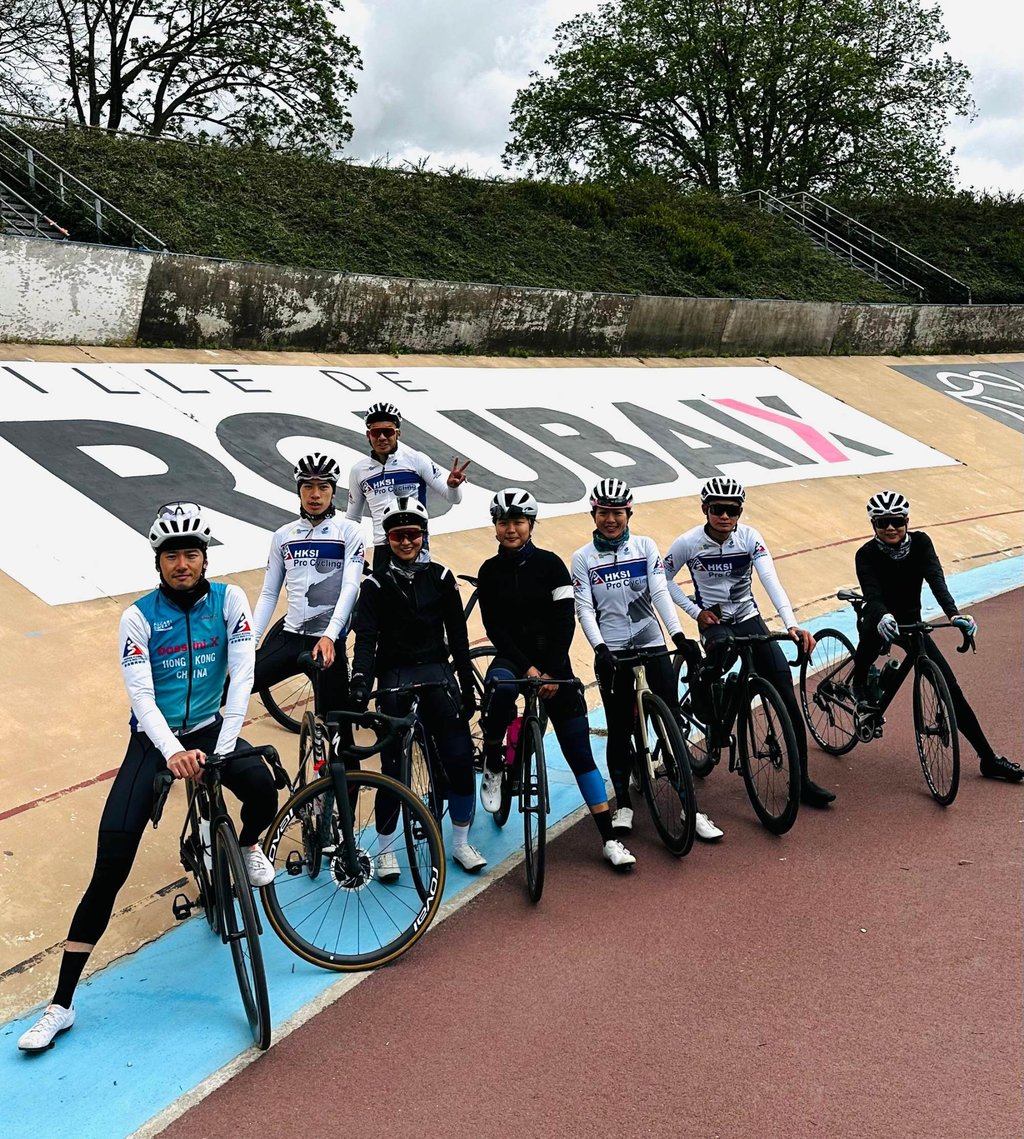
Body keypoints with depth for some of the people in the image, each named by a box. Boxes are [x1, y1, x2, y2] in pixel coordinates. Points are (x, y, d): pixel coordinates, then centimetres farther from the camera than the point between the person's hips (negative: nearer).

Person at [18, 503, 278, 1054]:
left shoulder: (229, 600, -6)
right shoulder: (138, 616, -8)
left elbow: (241, 677, -11)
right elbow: (142, 696, -15)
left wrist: (223, 748, -21)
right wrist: (174, 752, -31)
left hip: (210, 730, 1)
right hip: (154, 739, -1)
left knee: (263, 787, -32)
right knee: (110, 868, -11)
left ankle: (247, 846, 8)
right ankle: (62, 1003, -2)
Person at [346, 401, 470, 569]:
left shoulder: (416, 460, -3)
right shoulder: (358, 471, 8)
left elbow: (452, 497, -3)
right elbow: (352, 517, 20)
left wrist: (453, 485, -25)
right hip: (382, 548, 3)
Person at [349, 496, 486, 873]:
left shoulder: (440, 577, 6)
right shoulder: (376, 584, 0)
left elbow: (458, 635, 8)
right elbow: (366, 638, -11)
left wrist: (468, 685, 5)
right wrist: (360, 684, -26)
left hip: (436, 670, 2)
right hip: (394, 675, -1)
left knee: (460, 757, -9)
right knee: (393, 765, -4)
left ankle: (461, 842, 9)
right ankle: (386, 850, 12)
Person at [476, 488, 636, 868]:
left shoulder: (550, 564, -3)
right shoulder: (490, 571, 1)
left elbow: (565, 620, -7)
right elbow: (494, 628, -5)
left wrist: (552, 670, -16)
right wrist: (527, 667, -16)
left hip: (553, 662, 0)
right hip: (512, 658, 0)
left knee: (580, 753, -2)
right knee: (501, 687, -37)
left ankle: (609, 840, 4)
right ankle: (492, 769, -12)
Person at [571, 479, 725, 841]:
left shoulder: (645, 546, 3)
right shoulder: (583, 558, 1)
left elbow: (660, 593, -3)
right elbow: (584, 609, -4)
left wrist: (678, 634, -16)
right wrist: (600, 648, -18)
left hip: (652, 644, 1)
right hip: (612, 651, 0)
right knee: (619, 729, 4)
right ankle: (623, 805, 17)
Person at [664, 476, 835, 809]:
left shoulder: (749, 537, -12)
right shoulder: (688, 542, -13)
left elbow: (771, 580, -23)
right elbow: (664, 580, 1)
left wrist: (792, 624, -36)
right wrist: (695, 611, -10)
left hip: (748, 616, 2)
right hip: (713, 620, -2)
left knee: (785, 690, -12)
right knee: (723, 647, -38)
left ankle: (801, 781, -5)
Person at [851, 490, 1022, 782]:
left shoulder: (920, 542, -13)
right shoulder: (867, 554, -20)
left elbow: (936, 579, -27)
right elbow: (872, 595, -35)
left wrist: (954, 614, -46)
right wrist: (883, 617, -58)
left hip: (911, 623, 3)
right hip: (880, 621, -3)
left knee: (950, 688, -4)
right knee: (874, 626, -41)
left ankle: (989, 759, 5)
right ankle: (859, 681, -13)